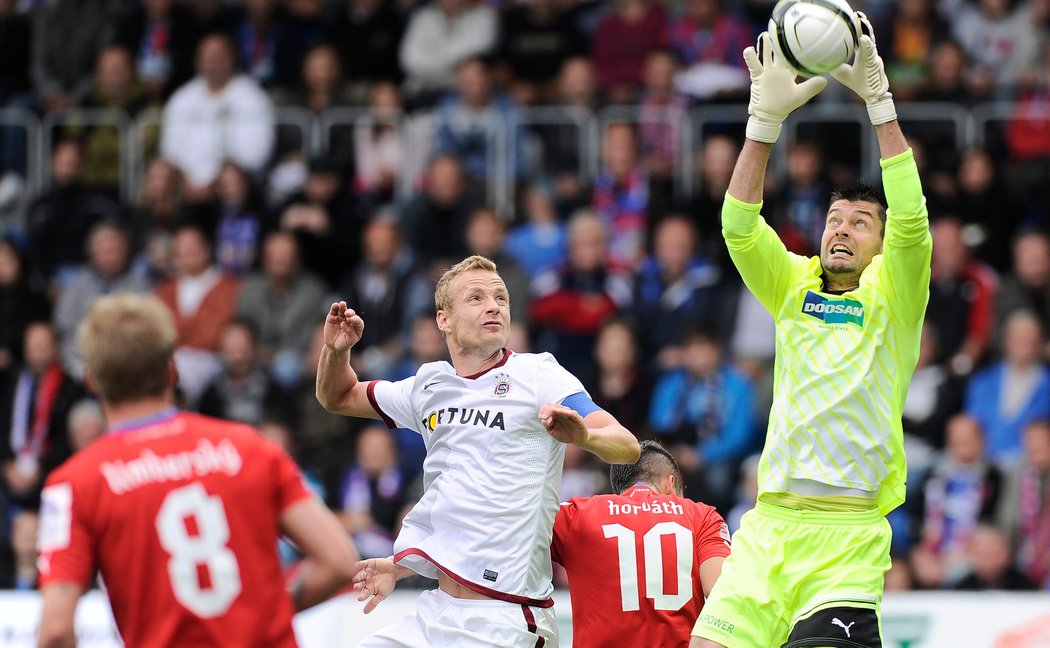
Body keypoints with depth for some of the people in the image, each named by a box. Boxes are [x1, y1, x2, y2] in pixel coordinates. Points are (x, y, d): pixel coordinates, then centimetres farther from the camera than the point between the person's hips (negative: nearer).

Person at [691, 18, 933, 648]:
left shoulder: (892, 296, 6)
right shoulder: (795, 286, 16)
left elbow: (911, 220, -11)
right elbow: (740, 228, 2)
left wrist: (879, 99, -16)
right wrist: (766, 117, -9)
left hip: (848, 536, -4)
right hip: (768, 525, 4)